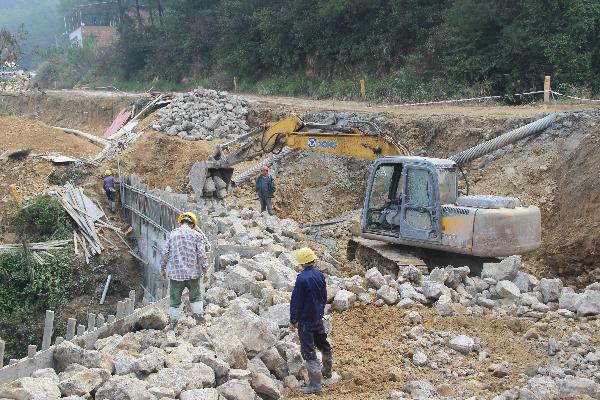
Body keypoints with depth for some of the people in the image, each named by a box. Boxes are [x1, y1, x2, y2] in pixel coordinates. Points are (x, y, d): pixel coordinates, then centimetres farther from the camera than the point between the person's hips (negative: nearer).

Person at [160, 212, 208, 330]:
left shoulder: (172, 234, 1)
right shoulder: (196, 235, -4)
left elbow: (165, 253, 0)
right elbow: (202, 254, -8)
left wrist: (162, 269, 9)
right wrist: (205, 270, 0)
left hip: (175, 273, 1)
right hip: (193, 272, 0)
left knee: (175, 299, 11)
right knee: (195, 297, 18)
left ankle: (174, 323, 16)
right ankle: (199, 319, 17)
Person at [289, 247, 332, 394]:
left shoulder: (302, 278, -23)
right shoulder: (319, 275, -1)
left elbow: (296, 301, -18)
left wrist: (293, 321, -8)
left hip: (305, 320, -8)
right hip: (318, 317, 8)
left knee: (308, 350, -3)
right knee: (322, 342, 24)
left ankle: (316, 383, -3)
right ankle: (326, 371, 43)